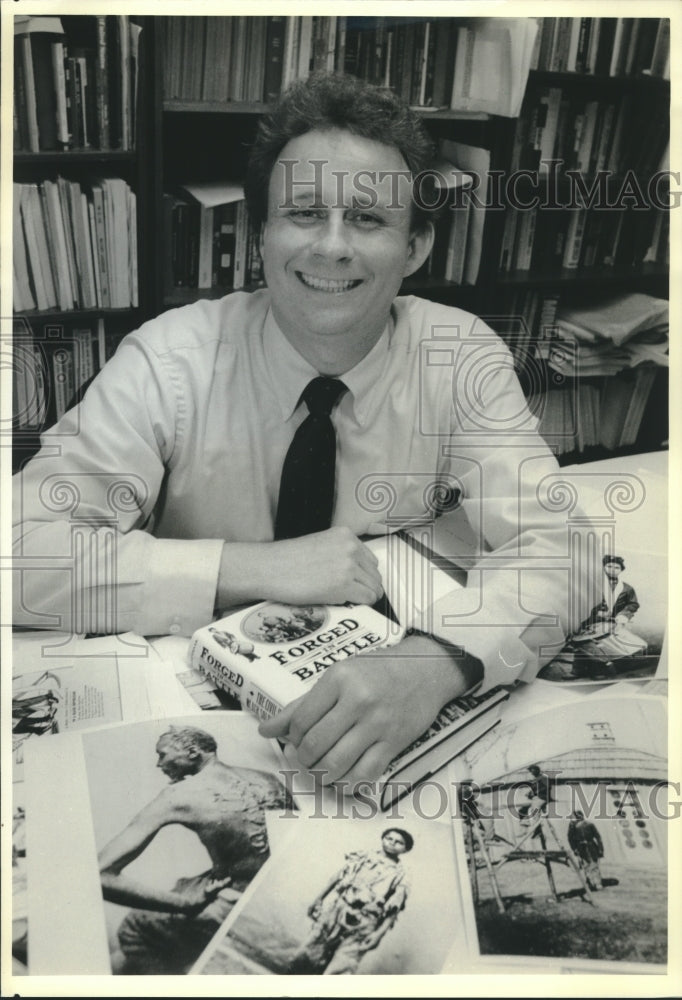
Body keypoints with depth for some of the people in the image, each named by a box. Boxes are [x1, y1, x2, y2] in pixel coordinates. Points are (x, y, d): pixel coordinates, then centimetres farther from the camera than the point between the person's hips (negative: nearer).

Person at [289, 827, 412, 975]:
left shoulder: (400, 876, 7)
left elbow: (394, 911, 3)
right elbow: (338, 876, 12)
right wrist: (318, 898, 9)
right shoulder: (364, 856, 10)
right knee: (308, 956, 0)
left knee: (339, 971, -11)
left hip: (362, 927, -1)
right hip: (335, 911, 2)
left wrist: (379, 933, -8)